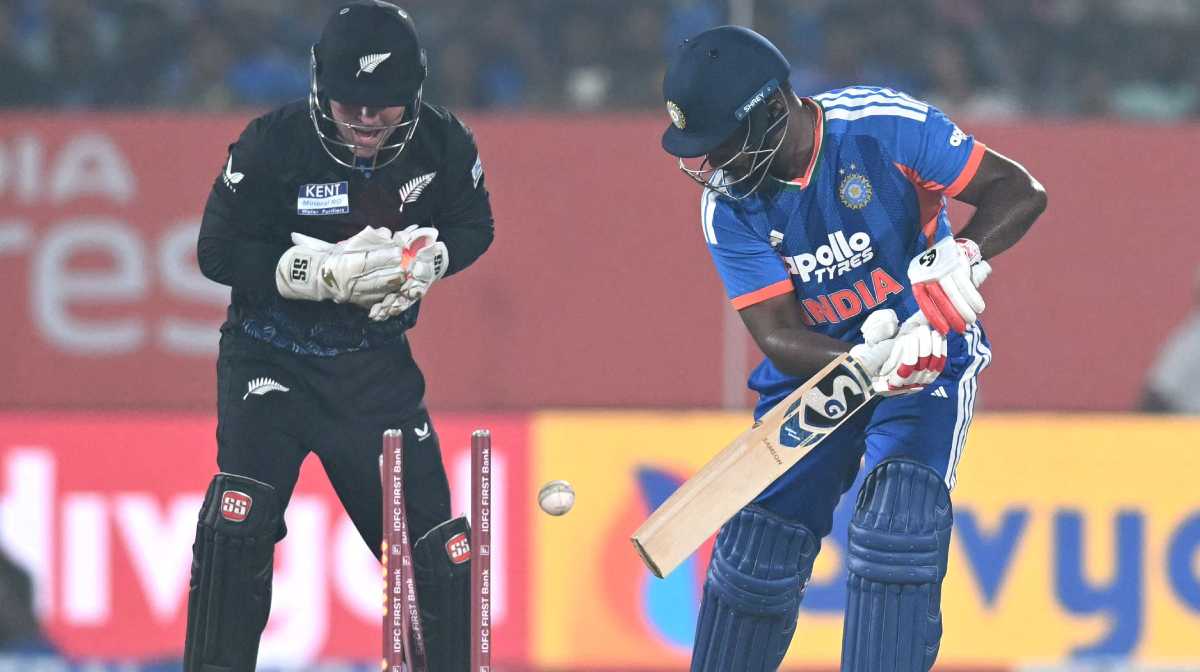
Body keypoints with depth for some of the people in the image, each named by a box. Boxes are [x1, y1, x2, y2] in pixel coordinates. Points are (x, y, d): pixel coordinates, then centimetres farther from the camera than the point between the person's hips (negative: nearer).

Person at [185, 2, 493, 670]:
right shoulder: (273, 145, -19)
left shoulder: (444, 144, -10)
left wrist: (428, 259, -15)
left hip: (377, 363, 3)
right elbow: (219, 251, -15)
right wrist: (326, 271, -27)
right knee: (241, 514, -23)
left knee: (431, 533, 6)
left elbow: (474, 227, 7)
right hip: (273, 356, -3)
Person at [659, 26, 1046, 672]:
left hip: (928, 348, -4)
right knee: (756, 546, 1)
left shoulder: (882, 126, -23)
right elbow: (777, 335, -19)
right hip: (815, 363, 4)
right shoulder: (728, 206, -13)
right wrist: (868, 365, -39)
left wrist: (964, 256, -41)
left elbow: (1020, 192, -20)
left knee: (896, 523, -24)